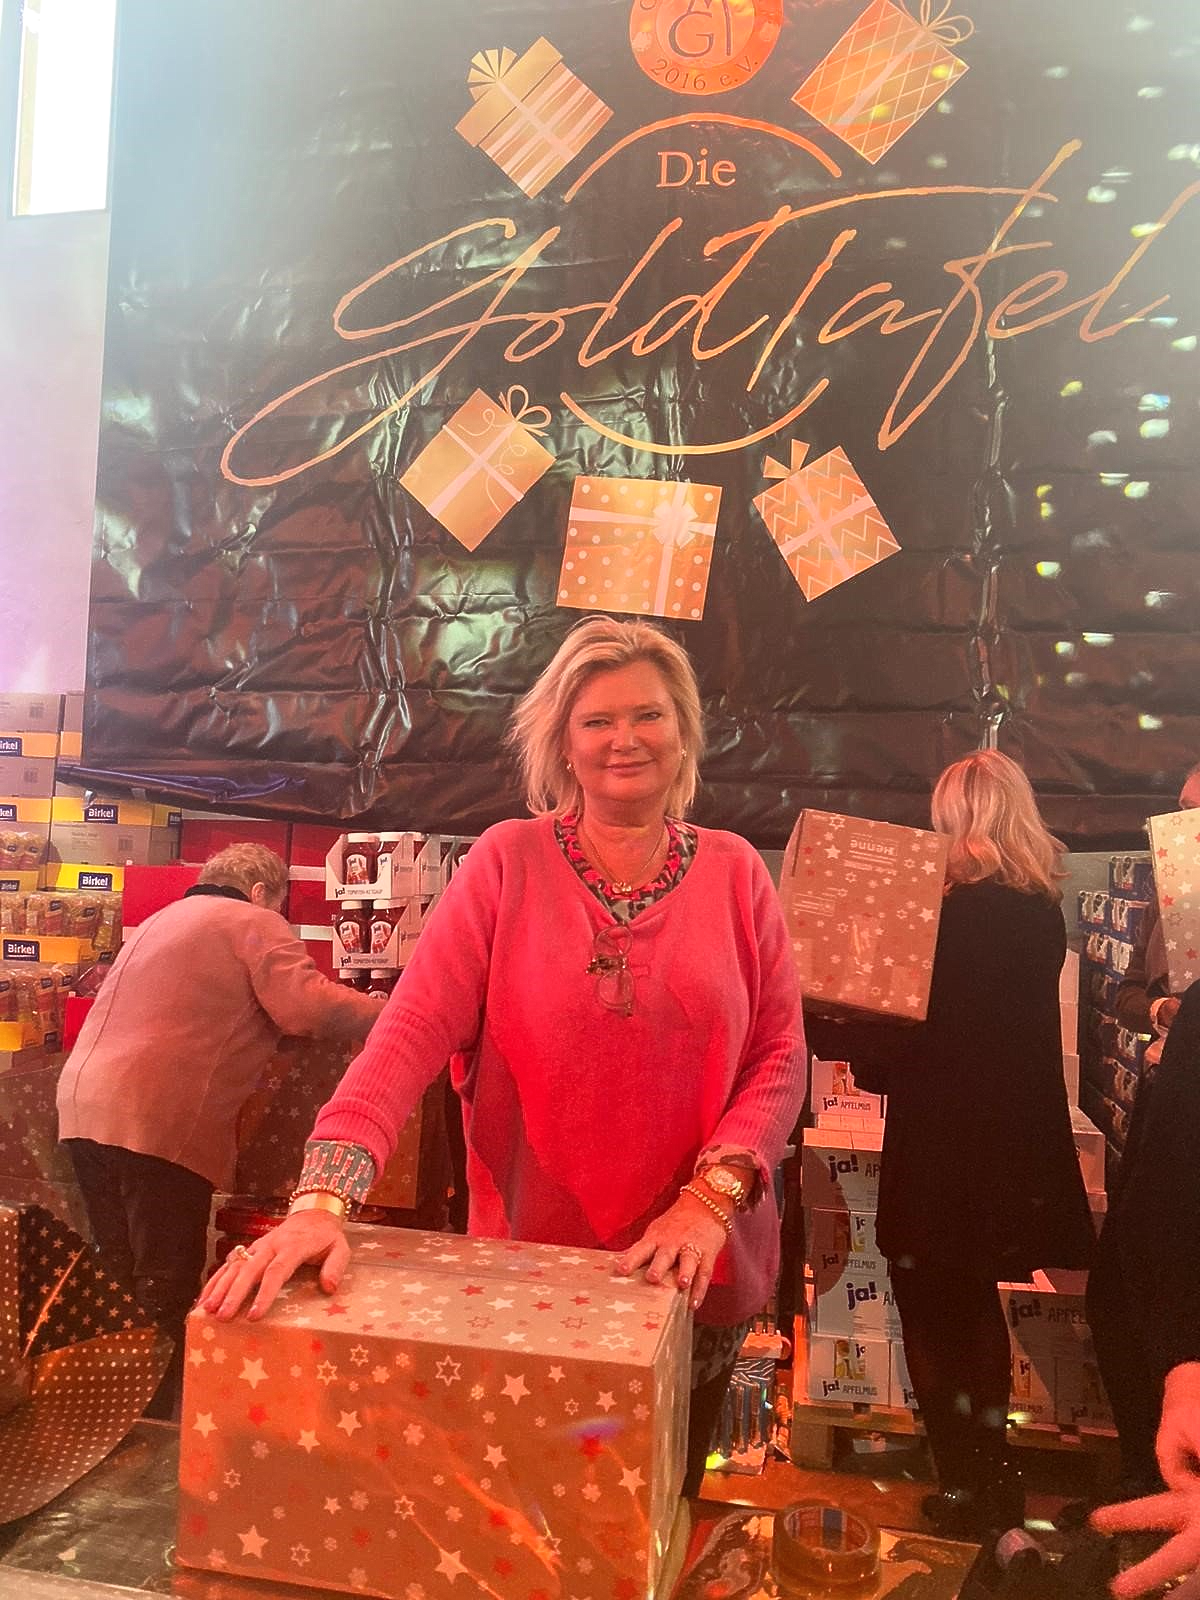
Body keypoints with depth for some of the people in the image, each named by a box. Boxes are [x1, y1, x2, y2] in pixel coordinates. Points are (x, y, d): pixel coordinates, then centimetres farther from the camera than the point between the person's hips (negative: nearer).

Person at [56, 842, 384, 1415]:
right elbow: (307, 1004, -13)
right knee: (165, 1293, 0)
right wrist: (386, 1015, 1)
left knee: (119, 1283, 17)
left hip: (84, 1105, 9)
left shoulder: (159, 921, 28)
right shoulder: (252, 923, 1)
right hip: (157, 1122, -9)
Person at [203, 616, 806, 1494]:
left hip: (698, 1273, 2)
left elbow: (780, 1054, -3)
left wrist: (712, 1196, -17)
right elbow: (413, 1030, -16)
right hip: (527, 1266, -1)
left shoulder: (734, 871, -2)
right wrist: (323, 1197, -28)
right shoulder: (509, 861, -8)